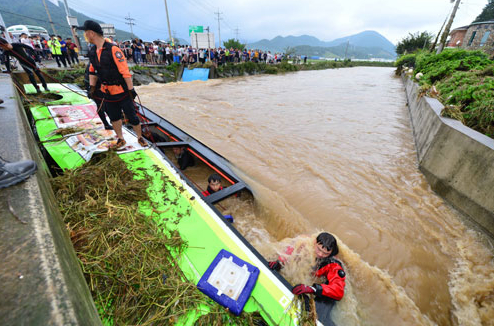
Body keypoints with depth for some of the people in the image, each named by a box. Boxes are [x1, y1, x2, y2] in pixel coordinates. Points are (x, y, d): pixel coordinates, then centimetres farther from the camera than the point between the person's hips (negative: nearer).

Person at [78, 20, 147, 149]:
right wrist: (92, 87, 13)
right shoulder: (92, 52, 9)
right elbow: (92, 71, 18)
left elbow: (125, 71, -18)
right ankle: (120, 139, 28)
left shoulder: (113, 50, -14)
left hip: (122, 92, -7)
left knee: (132, 117, 0)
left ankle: (140, 137, 18)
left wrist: (131, 89, -19)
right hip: (108, 93, 7)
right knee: (114, 118, 13)